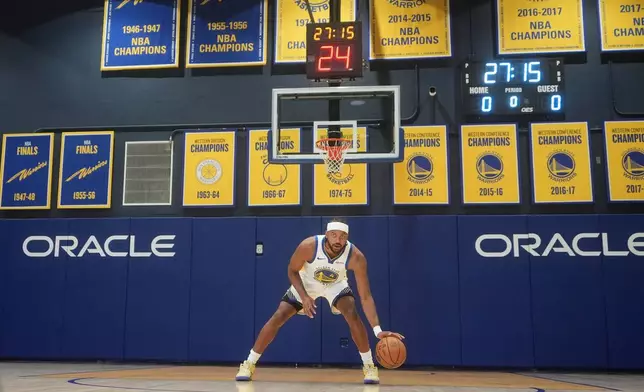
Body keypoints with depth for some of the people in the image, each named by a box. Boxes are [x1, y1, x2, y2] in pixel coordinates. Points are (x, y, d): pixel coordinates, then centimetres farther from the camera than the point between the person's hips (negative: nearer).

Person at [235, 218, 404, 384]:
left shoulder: (356, 257, -35)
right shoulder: (308, 246, -36)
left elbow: (365, 297, -31)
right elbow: (292, 271, -16)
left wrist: (377, 330, -39)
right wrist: (304, 297, -30)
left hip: (336, 284, 0)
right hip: (306, 282, 0)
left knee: (352, 314, -26)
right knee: (278, 317, -9)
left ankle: (369, 366, -10)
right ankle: (249, 364, 6)